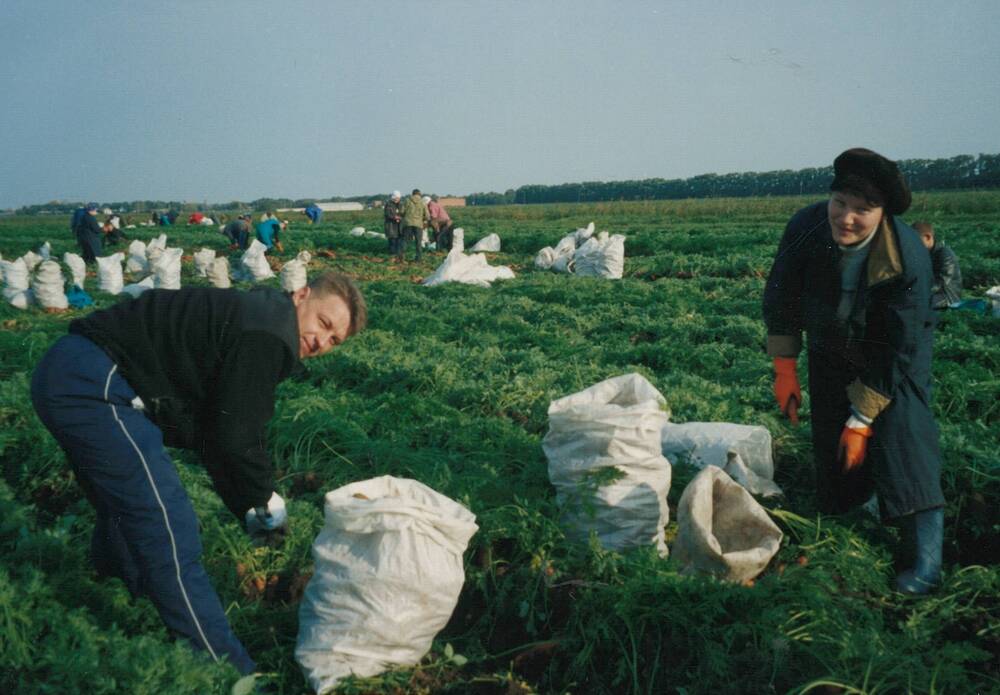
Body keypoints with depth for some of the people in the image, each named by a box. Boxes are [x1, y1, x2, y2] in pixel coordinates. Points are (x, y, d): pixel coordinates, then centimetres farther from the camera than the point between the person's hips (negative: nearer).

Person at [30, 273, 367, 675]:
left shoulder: (253, 321, 17)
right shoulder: (268, 335, -14)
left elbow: (214, 431, 20)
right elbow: (235, 438, -14)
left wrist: (250, 510, 18)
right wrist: (268, 502, 3)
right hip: (94, 387, -12)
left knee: (125, 512, 29)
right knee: (169, 533, -10)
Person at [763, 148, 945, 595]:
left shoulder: (908, 259, -34)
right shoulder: (806, 227, -26)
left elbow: (899, 350, -27)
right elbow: (781, 299, -9)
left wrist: (861, 419, -23)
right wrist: (784, 369, -7)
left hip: (895, 358, -4)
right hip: (831, 352, 4)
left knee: (902, 435, -21)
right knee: (830, 440, 9)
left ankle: (927, 556, -17)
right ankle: (839, 506, 40)